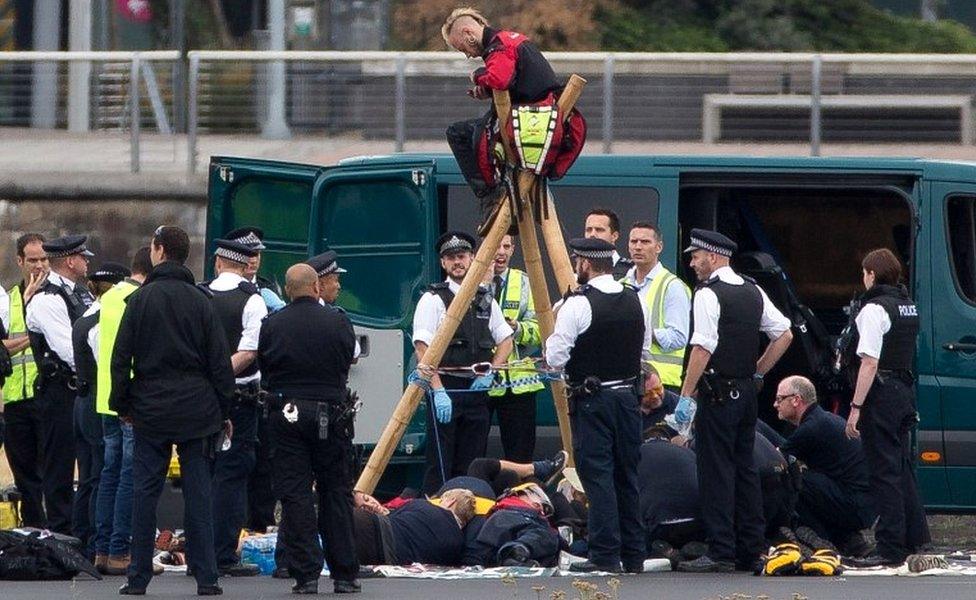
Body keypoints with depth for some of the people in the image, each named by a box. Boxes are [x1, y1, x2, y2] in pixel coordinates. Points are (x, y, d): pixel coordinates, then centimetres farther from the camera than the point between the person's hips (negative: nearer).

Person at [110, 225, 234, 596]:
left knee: (145, 492, 4)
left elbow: (121, 358, -2)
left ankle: (139, 576, 3)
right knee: (198, 493, 2)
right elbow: (220, 361, 2)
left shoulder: (141, 300, -3)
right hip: (197, 410, 1)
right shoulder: (201, 301, 1)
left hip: (150, 411, -1)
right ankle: (206, 578, 0)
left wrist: (121, 405, 8)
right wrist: (224, 411, 9)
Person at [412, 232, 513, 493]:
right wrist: (438, 391, -18)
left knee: (471, 468, 6)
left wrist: (489, 373, 4)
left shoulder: (485, 300, 14)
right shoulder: (433, 300, -3)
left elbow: (505, 340, 21)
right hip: (445, 391, -5)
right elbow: (423, 349, -10)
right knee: (440, 467, -8)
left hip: (477, 392, 5)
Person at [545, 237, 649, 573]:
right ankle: (633, 555, 15)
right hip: (628, 393, 6)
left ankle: (606, 555, -8)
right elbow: (644, 348, 14)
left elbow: (555, 358, -13)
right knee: (626, 476, 12)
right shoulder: (634, 302, 6)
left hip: (592, 399, -6)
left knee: (598, 475, -5)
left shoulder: (578, 304, -14)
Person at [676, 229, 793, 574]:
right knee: (745, 468, 11)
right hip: (747, 390, 8)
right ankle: (750, 551, 13)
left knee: (716, 471, -6)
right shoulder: (753, 293, 12)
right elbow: (784, 335, 16)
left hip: (717, 391, -8)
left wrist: (686, 396, -16)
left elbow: (703, 349, -19)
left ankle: (720, 554, -9)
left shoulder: (708, 294, -12)